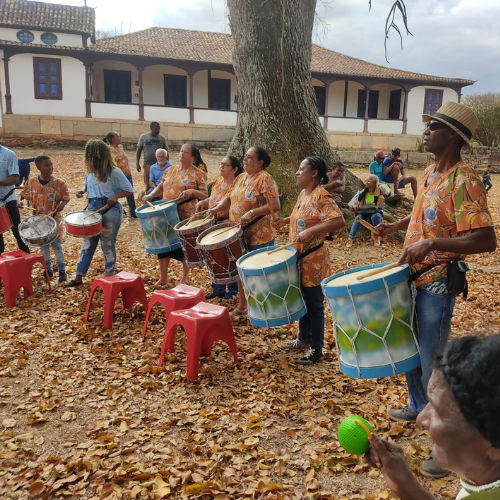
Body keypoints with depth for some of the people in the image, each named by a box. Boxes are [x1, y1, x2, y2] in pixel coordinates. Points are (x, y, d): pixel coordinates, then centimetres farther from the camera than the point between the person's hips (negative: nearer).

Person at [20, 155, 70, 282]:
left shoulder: (58, 183, -11)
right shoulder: (31, 182, -5)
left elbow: (66, 198, -5)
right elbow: (25, 195, 8)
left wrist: (62, 204, -25)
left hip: (54, 219, -3)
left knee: (56, 245, 0)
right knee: (43, 245, 13)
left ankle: (62, 270, 10)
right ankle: (48, 268, 28)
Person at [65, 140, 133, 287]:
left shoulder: (114, 173, -12)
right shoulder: (91, 171, 6)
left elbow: (129, 190, -9)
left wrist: (115, 196, -24)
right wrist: (82, 190, 0)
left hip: (110, 211, -6)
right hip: (92, 210, 6)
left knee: (108, 246, 6)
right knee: (87, 244, 10)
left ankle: (109, 278, 21)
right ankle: (78, 277, 18)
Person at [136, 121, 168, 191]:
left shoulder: (162, 138, 4)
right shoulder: (143, 137, 3)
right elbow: (138, 150, 8)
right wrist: (137, 163, 1)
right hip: (147, 164, 0)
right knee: (148, 186, 4)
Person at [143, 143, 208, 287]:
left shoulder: (197, 174, -6)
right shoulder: (170, 170, 9)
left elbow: (205, 194, -10)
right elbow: (161, 187, 15)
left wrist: (192, 191, -27)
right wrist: (151, 195, -2)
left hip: (187, 217, -4)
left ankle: (184, 279, 26)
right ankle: (163, 278, 22)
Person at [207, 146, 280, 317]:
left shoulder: (265, 179, -15)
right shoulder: (241, 177, 10)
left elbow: (275, 206, -23)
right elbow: (232, 199, 17)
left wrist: (252, 213, -30)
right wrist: (217, 208, 0)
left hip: (259, 237, -8)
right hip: (240, 235, 8)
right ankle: (242, 306, 32)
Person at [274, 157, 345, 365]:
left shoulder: (321, 195, -18)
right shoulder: (303, 194, 10)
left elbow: (339, 221, -29)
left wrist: (310, 231, -33)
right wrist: (286, 220, 15)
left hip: (314, 259, -9)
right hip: (299, 257, 9)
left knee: (314, 304, 2)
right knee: (303, 300, 19)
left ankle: (316, 348, 14)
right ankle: (303, 339, 34)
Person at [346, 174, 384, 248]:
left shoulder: (379, 193, -5)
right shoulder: (363, 192, 6)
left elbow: (378, 208, -14)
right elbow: (360, 206, 1)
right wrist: (357, 207, -22)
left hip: (375, 215, -2)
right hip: (365, 214, 2)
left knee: (375, 216, -39)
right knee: (358, 217, -33)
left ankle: (376, 235, -17)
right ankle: (350, 238, -48)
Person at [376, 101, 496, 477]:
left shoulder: (464, 181, -21)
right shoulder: (431, 172, 7)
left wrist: (432, 244, -34)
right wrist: (398, 225, 9)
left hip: (438, 284, -9)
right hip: (414, 277, 9)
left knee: (432, 362, -1)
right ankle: (419, 407, 46)